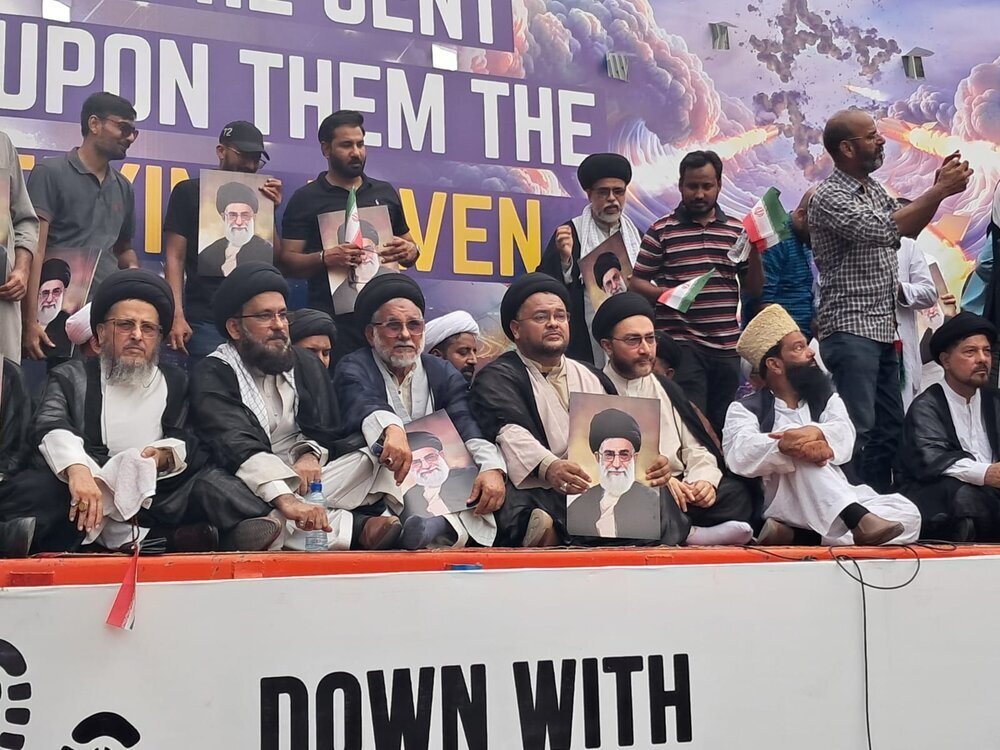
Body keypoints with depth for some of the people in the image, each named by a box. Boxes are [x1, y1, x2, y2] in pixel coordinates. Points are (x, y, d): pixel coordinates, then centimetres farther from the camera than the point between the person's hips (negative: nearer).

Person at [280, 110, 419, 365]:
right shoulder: (306, 199, 6)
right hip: (334, 318, -3)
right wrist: (324, 258, -19)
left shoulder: (385, 193, 18)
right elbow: (288, 261, -1)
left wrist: (409, 251, 0)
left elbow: (409, 247, 24)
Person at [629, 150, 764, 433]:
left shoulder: (737, 230, 11)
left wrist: (754, 252, -3)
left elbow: (754, 289, 14)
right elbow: (635, 282, 0)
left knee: (724, 425, 8)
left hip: (727, 345, 4)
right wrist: (665, 293, -18)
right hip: (681, 343, -4)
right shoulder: (661, 231, 1)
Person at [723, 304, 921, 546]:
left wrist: (815, 432, -29)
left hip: (837, 503, 4)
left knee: (906, 515, -21)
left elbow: (844, 437, -5)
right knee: (803, 452, -30)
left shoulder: (827, 399, 19)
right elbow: (741, 455, -17)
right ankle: (857, 518, -47)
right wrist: (787, 446, -36)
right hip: (781, 504, -4)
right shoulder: (746, 409, 6)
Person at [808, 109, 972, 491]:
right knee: (858, 430, -11)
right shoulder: (829, 197, -12)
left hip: (882, 331, 9)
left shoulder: (874, 189, 14)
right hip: (849, 332, -9)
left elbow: (908, 227, 24)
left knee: (890, 429, 12)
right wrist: (940, 191, -17)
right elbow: (883, 230, -23)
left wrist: (939, 188, 7)